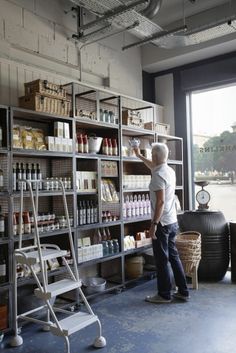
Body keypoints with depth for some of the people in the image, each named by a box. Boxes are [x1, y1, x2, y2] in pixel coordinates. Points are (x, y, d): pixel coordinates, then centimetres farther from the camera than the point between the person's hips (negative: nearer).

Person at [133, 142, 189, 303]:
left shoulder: (158, 175, -17)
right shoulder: (170, 171, 10)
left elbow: (160, 201, -22)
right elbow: (154, 166, 31)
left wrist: (154, 224, -19)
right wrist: (139, 156, 41)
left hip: (162, 223, -9)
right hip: (173, 222, 9)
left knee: (162, 260, 2)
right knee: (174, 256, 15)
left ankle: (164, 294, 13)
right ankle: (183, 291, 22)